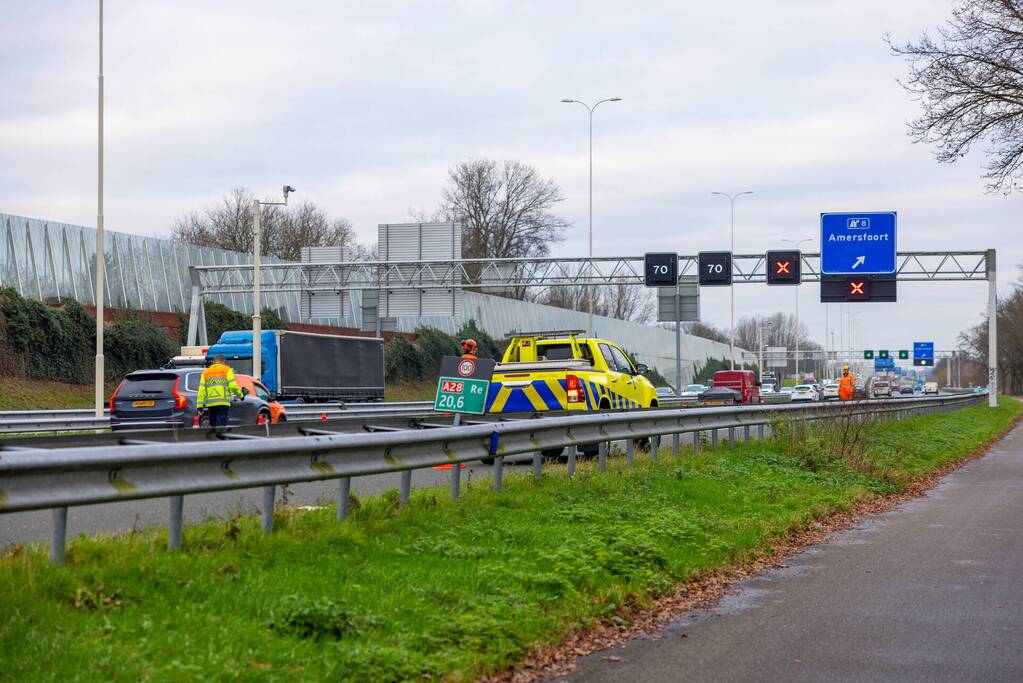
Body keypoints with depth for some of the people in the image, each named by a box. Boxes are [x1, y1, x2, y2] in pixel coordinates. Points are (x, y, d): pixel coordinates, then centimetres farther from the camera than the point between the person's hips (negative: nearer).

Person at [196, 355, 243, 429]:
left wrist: (199, 406, 3)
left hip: (210, 404, 4)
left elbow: (201, 390, 8)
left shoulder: (205, 372, 17)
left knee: (213, 427, 13)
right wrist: (240, 395, 10)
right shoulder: (227, 370, 6)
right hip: (223, 403, -4)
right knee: (221, 427, -9)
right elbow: (232, 386, -6)